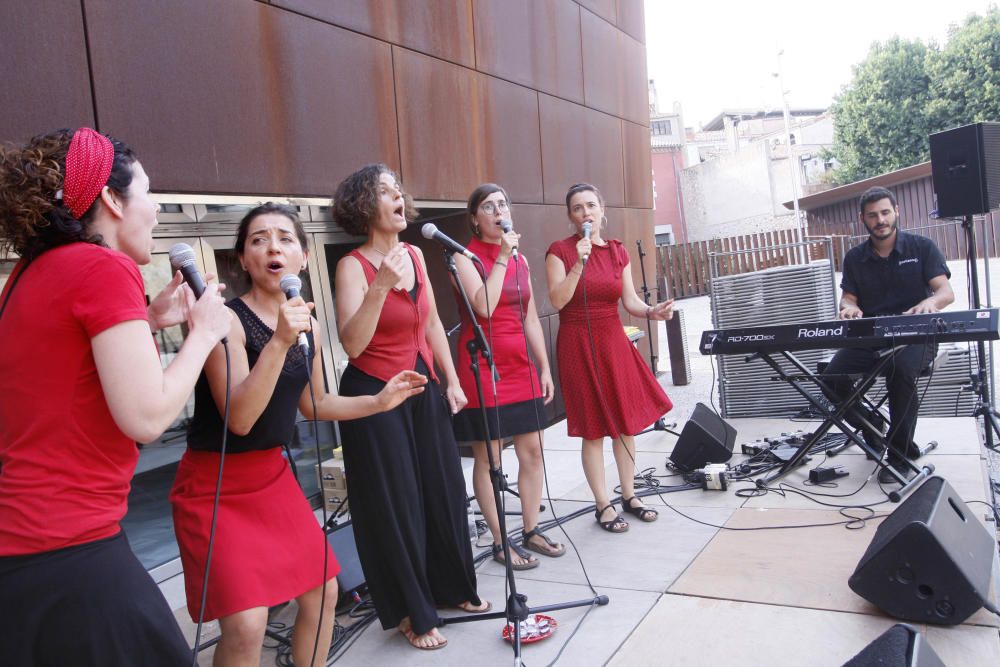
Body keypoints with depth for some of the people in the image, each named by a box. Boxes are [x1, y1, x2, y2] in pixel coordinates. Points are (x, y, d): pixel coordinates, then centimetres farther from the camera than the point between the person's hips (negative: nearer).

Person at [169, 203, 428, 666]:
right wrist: (279, 341, -35)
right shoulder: (228, 319, -19)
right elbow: (239, 419, -28)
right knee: (246, 625, -15)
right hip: (214, 485, -7)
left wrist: (380, 401, 8)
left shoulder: (308, 323, 2)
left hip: (273, 475, 7)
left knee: (322, 593, 13)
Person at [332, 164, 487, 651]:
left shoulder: (415, 255, 6)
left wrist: (451, 381, 11)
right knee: (395, 504, 5)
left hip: (423, 389, 6)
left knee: (443, 491, 15)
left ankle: (453, 588, 37)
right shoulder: (353, 265, -13)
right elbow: (352, 344, -23)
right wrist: (380, 286, -33)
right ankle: (413, 614, 24)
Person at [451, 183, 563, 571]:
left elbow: (531, 318, 14)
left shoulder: (520, 259, 13)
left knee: (532, 451, 10)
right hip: (482, 367, -6)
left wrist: (545, 368, 12)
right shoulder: (465, 256, -5)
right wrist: (501, 258, -17)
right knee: (488, 458, 1)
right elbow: (484, 307, -21)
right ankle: (500, 543, 13)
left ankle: (531, 531, 24)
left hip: (519, 366, 7)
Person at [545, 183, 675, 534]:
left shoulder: (618, 251, 7)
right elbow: (558, 300, -15)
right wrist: (579, 262, -22)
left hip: (614, 340, 5)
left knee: (627, 421, 8)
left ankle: (629, 495, 24)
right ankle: (603, 505, 13)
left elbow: (630, 300, 6)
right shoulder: (560, 250, -5)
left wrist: (652, 311, -13)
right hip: (578, 344, -4)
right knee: (594, 428, 1)